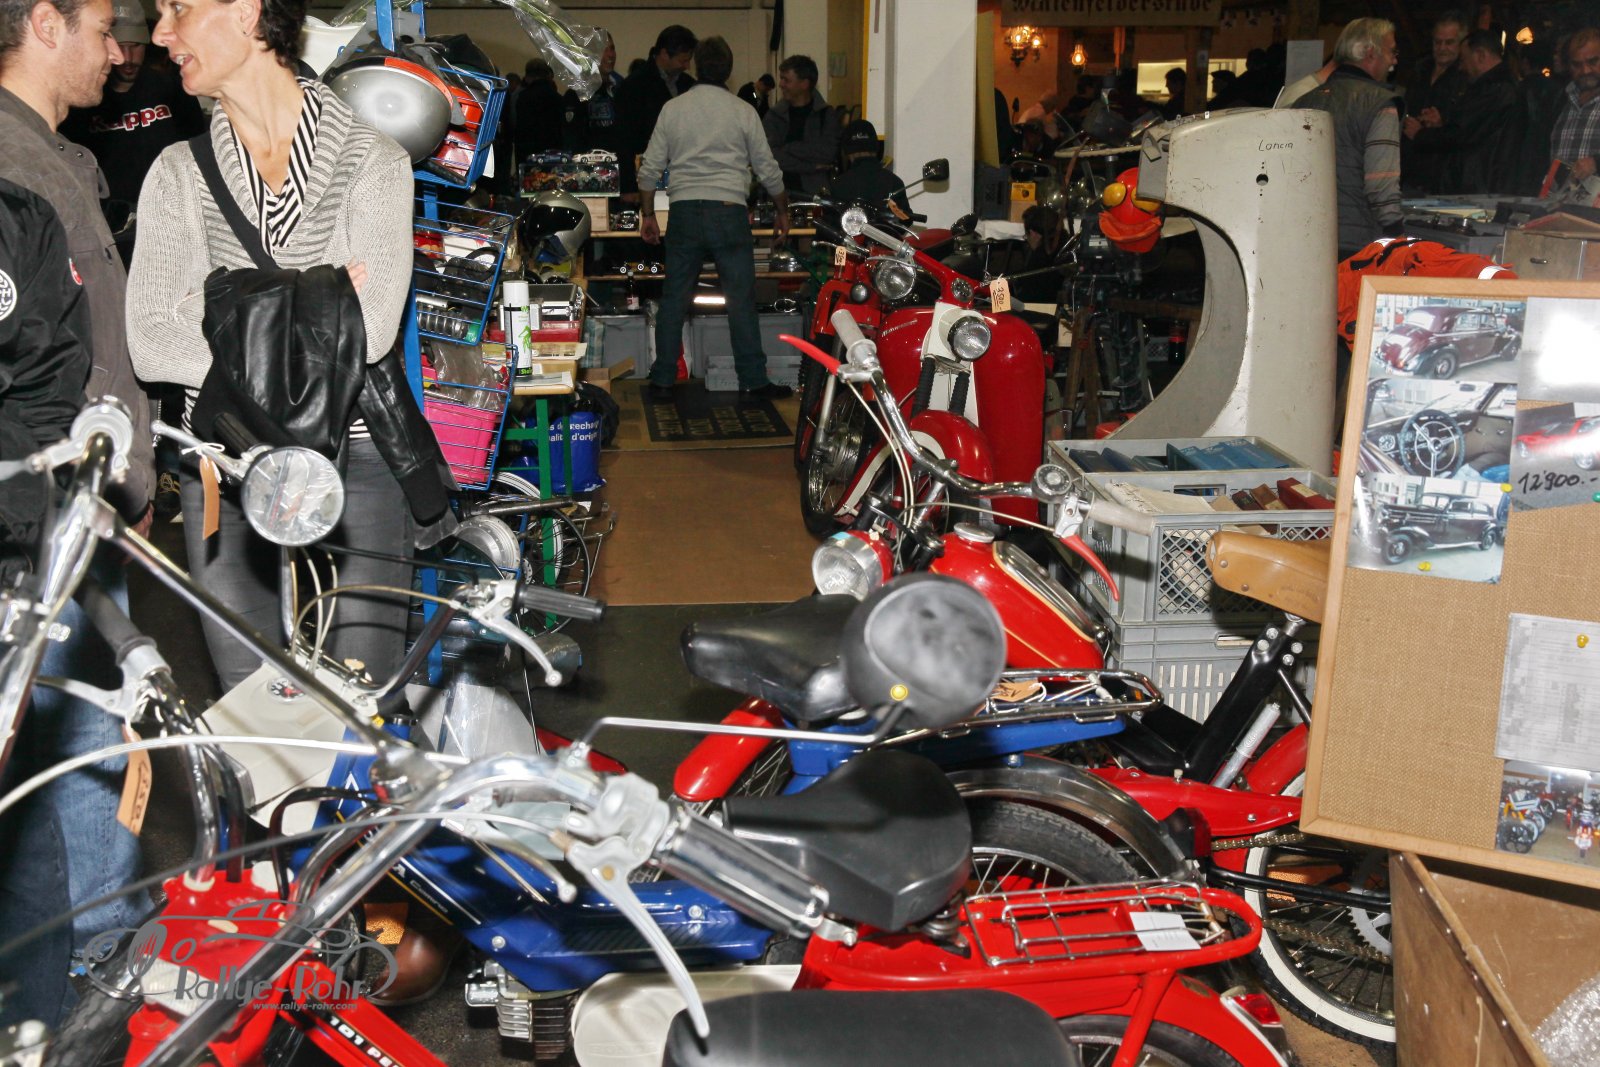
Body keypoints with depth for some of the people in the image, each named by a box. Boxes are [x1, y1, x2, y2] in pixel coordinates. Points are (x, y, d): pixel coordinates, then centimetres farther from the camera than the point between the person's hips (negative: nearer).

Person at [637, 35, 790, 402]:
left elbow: (650, 168, 7)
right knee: (741, 300, 3)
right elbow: (767, 169, 6)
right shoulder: (742, 111, 1)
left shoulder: (673, 109, 6)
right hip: (729, 211, -2)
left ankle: (662, 381, 10)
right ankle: (753, 382, 6)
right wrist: (783, 210, 21)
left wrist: (647, 214, 18)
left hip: (684, 210, 2)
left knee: (674, 299, 8)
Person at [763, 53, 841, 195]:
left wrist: (788, 148, -3)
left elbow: (828, 152, -7)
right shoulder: (774, 116, 10)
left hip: (815, 192, -1)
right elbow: (769, 155, -4)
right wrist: (812, 166, -10)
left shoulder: (827, 115, 8)